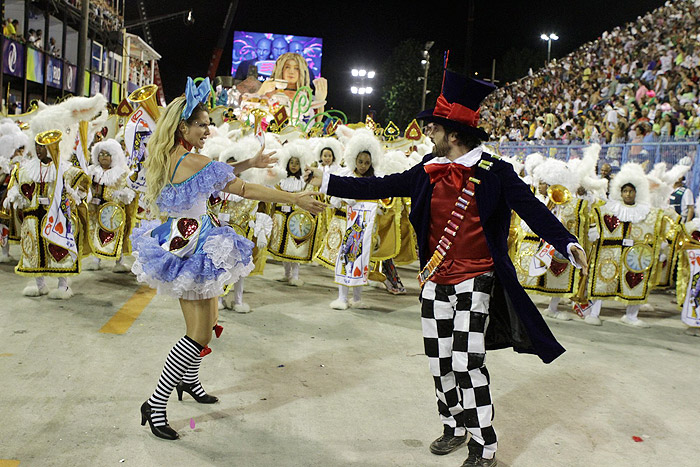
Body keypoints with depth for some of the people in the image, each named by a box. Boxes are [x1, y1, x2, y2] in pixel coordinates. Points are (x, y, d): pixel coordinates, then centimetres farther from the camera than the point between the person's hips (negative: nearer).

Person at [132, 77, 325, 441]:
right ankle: (155, 404, 4)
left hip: (181, 243, 10)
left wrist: (250, 163, 20)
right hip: (191, 248, -10)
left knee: (208, 320, 23)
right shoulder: (192, 161, -21)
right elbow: (244, 190, -21)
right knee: (200, 333, -3)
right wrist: (295, 199, -18)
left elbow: (213, 173, 21)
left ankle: (189, 380, 41)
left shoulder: (166, 158, 7)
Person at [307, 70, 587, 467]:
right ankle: (454, 427, 33)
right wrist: (327, 181, 7)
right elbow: (381, 187, 9)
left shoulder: (495, 173, -9)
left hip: (475, 281, -5)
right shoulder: (429, 170, 4)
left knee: (466, 364, -8)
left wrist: (567, 244, -29)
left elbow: (533, 210, -14)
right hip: (436, 281, 5)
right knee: (440, 362, 12)